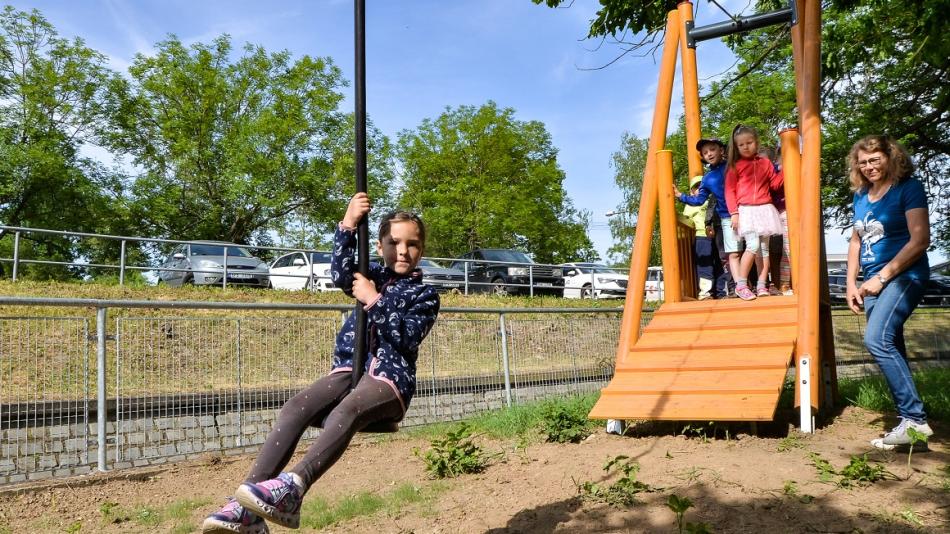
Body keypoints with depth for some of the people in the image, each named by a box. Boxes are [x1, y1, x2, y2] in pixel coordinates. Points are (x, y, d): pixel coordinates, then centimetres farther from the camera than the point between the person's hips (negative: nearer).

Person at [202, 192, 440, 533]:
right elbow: (341, 275, -3)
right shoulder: (374, 276, 19)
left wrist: (374, 300, -11)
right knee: (295, 408, -27)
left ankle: (293, 489, -59)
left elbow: (407, 338, -7)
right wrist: (348, 225, -14)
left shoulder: (425, 296, 9)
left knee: (347, 410, -39)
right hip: (349, 368, 4)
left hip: (391, 378, -3)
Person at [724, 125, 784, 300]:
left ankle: (761, 285, 7)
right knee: (753, 246, -18)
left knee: (764, 247, 4)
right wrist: (734, 212, -9)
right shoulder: (735, 166, 2)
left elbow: (775, 184, 13)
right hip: (746, 210, -4)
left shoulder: (765, 163, 12)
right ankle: (741, 285, -12)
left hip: (765, 209, 4)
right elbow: (729, 191, -1)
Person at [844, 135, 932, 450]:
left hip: (904, 276, -7)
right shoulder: (861, 197, 13)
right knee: (890, 349, 8)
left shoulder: (908, 188, -6)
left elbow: (920, 241, -13)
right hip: (874, 282, 8)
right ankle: (909, 422, 16)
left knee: (877, 339, -24)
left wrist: (882, 277, -15)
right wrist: (851, 283, 10)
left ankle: (914, 419, -18)